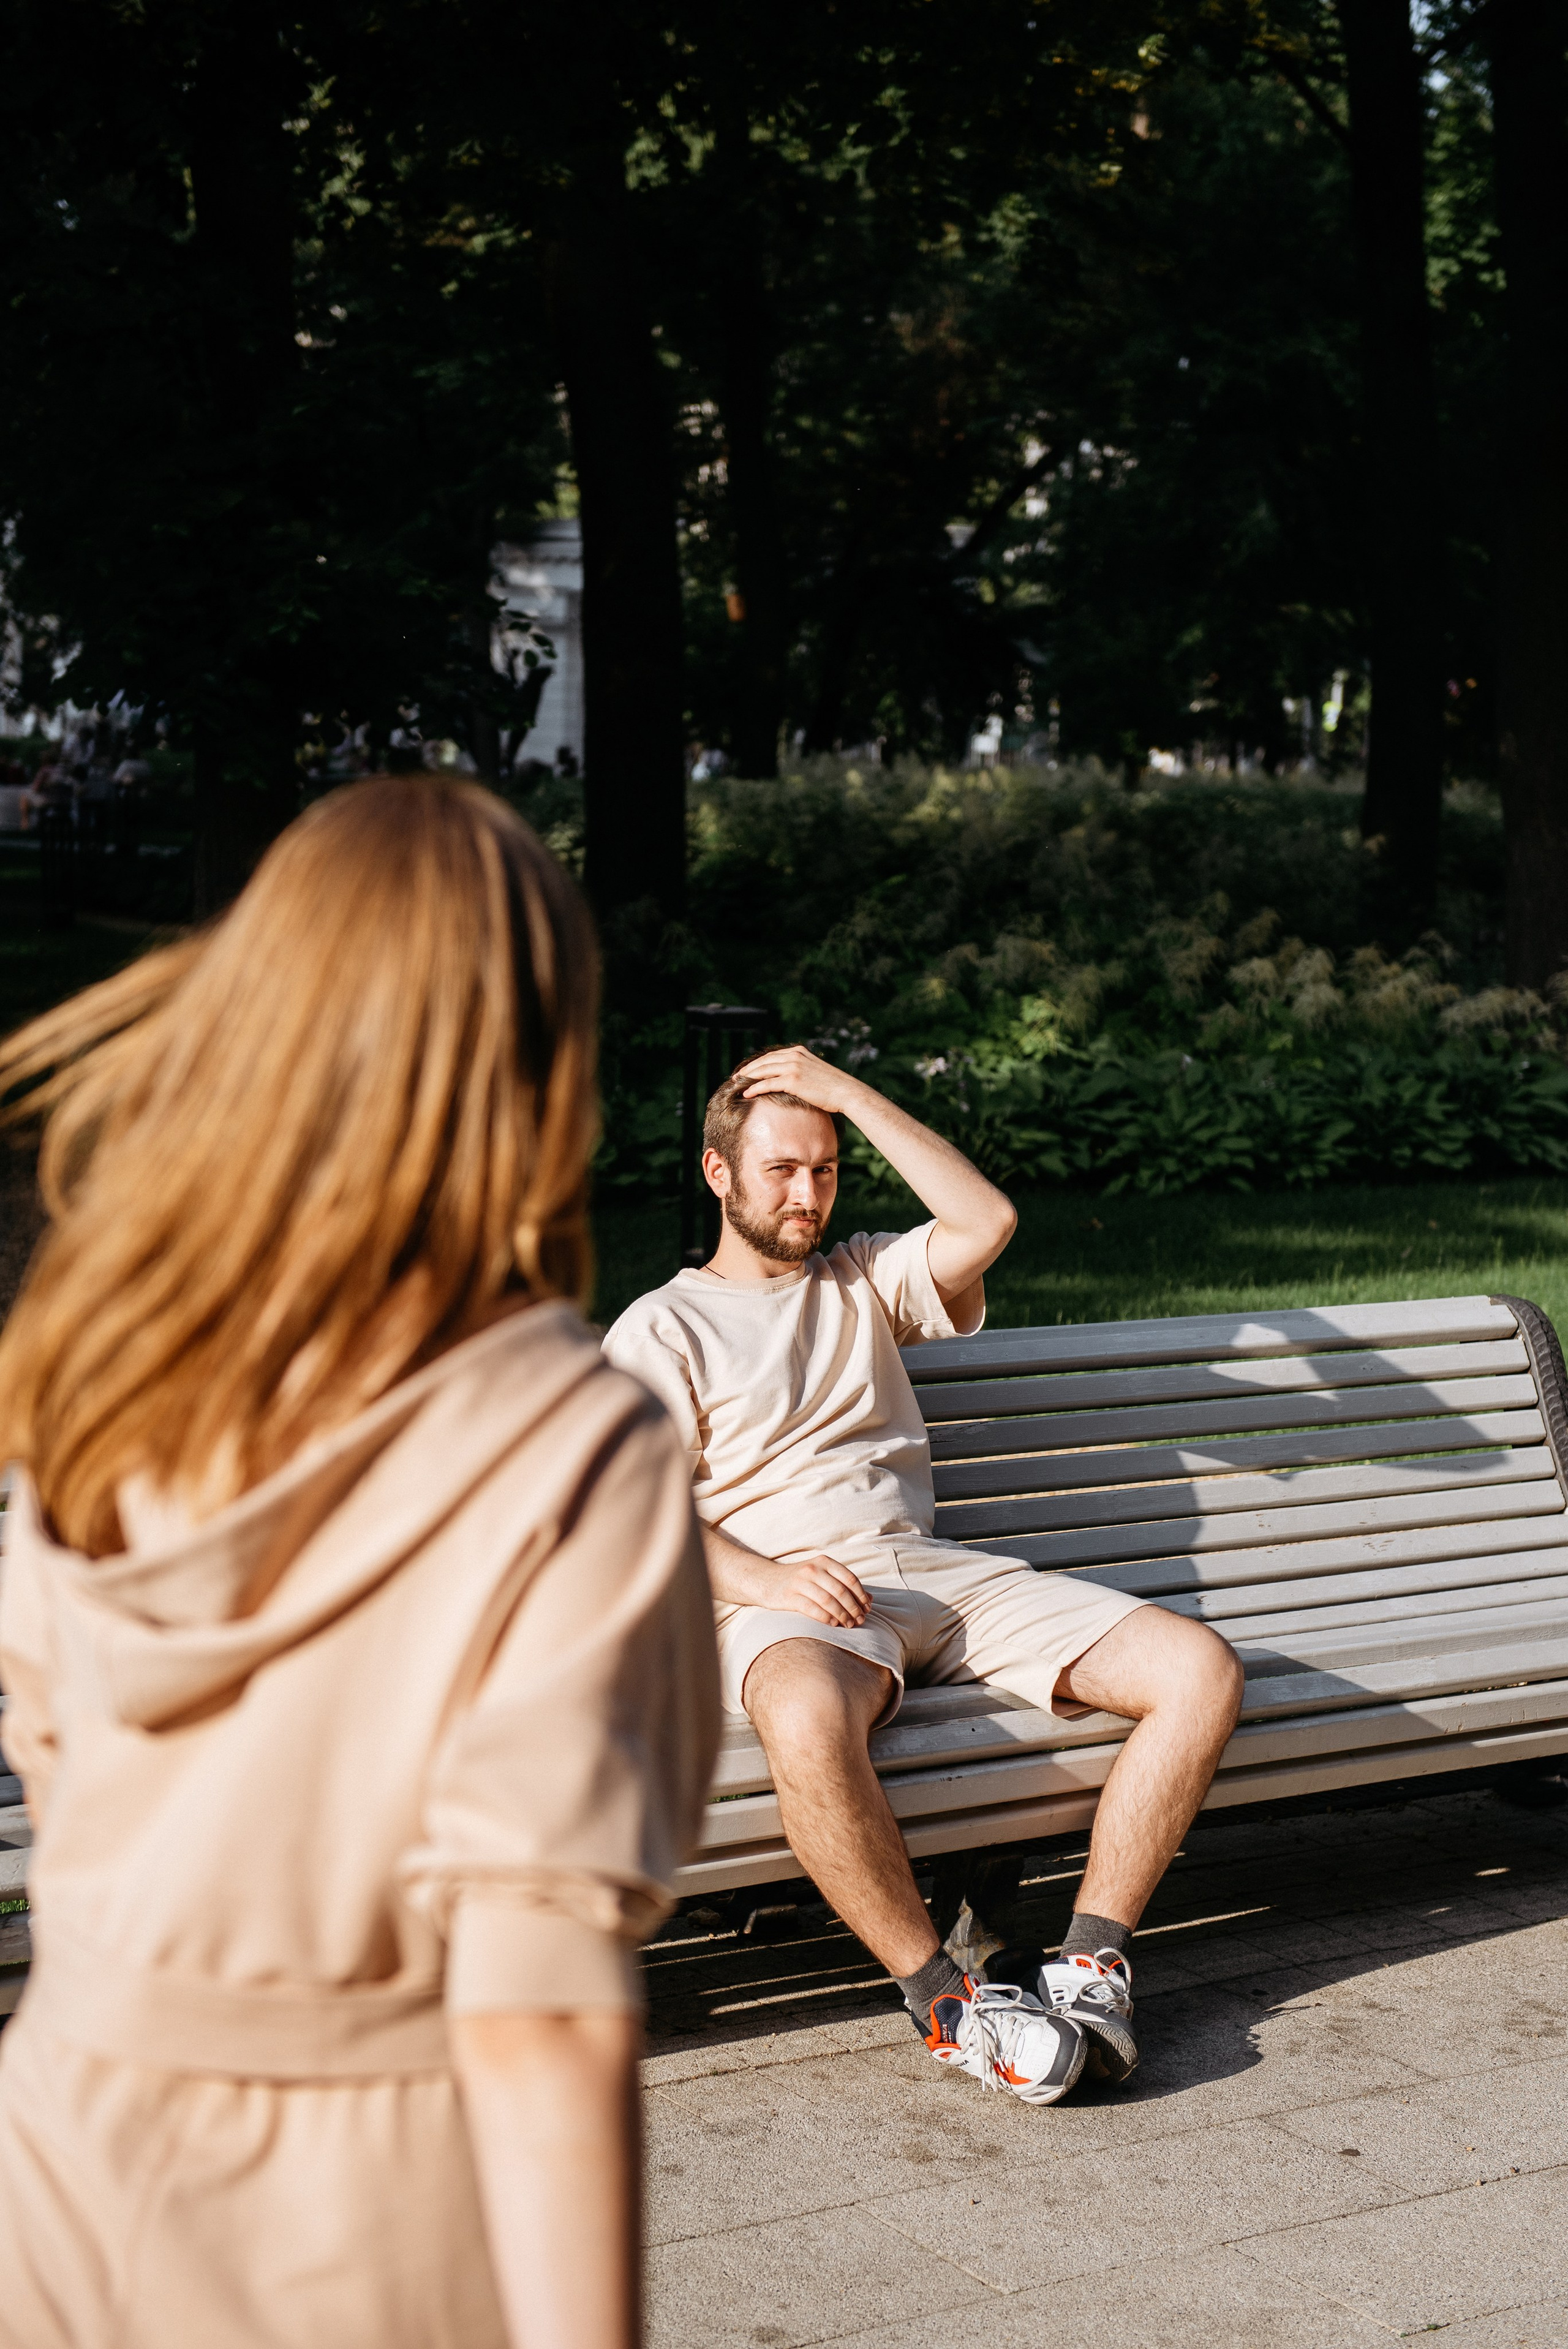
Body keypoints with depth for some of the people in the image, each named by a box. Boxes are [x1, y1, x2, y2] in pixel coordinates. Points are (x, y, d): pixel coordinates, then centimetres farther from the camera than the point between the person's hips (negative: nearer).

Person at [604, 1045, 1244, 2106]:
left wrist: (847, 1092, 7)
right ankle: (943, 1997, -26)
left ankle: (1092, 1960, -14)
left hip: (937, 1572, 5)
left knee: (1202, 1670, -15)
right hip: (787, 1598, -5)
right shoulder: (660, 1329, 12)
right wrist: (765, 1581, -19)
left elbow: (989, 1222, 4)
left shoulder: (866, 1279, 24)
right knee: (807, 1727, -43)